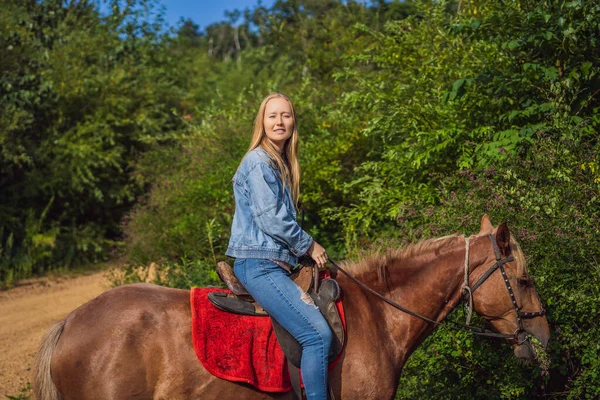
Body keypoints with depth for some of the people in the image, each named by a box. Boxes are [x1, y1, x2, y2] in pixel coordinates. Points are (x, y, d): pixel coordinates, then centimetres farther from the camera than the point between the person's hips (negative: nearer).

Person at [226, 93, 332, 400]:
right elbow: (270, 219, -16)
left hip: (274, 264, 10)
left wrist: (304, 247, 13)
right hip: (258, 264, -10)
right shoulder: (258, 162, -10)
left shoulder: (281, 164, 19)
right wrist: (309, 245, -6)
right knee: (317, 333, -19)